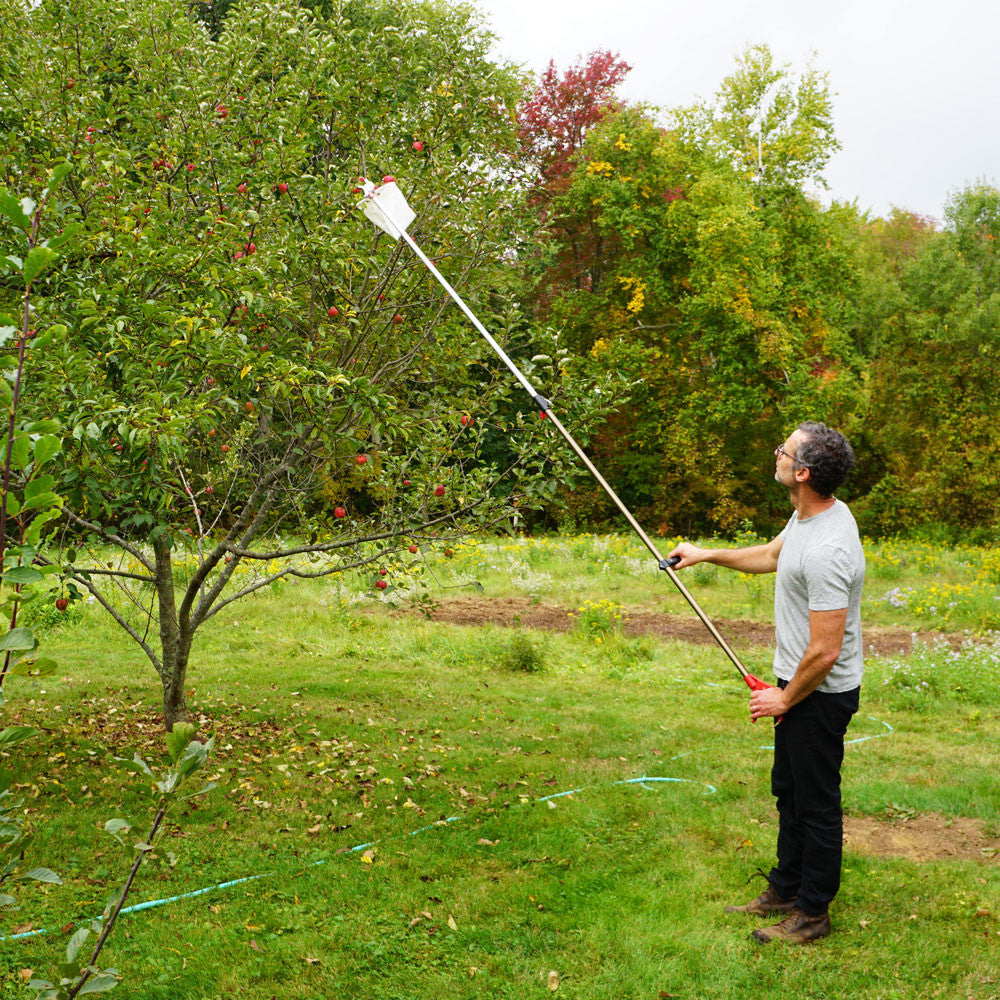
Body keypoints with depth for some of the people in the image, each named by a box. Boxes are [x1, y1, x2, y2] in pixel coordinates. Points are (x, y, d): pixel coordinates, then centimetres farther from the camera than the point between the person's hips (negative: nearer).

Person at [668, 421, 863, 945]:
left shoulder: (826, 552, -32)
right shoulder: (808, 515, 0)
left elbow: (826, 653, -29)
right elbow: (772, 554, 24)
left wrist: (785, 700, -15)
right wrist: (707, 554, 26)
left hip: (820, 693, -10)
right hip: (797, 685, 11)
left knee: (817, 802, 5)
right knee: (788, 790, 22)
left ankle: (812, 913, 21)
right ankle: (784, 888, 39)